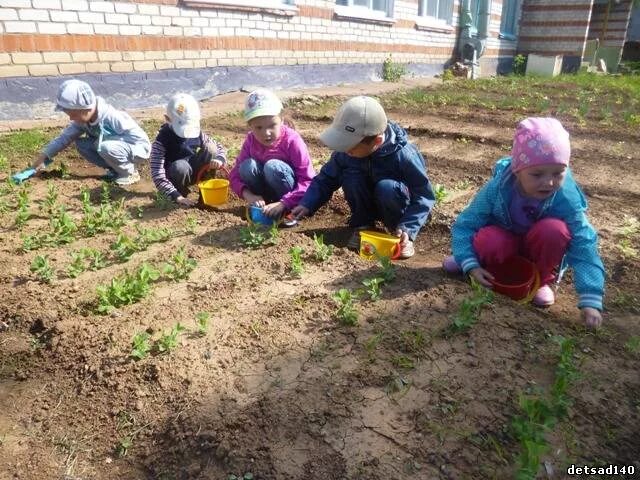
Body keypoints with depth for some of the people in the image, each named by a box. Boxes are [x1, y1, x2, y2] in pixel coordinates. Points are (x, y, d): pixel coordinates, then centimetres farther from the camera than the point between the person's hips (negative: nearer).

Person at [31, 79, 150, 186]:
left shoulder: (112, 117, -30)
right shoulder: (83, 119, -6)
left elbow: (138, 137, -30)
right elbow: (66, 136, -3)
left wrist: (107, 139, -26)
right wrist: (43, 156, -11)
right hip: (116, 146, 8)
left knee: (106, 147, -34)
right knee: (81, 144, -3)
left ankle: (130, 173, -9)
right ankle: (116, 170, 4)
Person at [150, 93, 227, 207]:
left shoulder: (197, 133, -10)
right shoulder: (162, 141, -23)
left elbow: (219, 148, 2)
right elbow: (158, 177, -29)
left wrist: (220, 160, -24)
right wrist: (177, 197, -39)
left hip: (193, 173, 4)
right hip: (174, 178, -4)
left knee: (210, 147, -18)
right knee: (181, 166, -39)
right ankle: (182, 193, -8)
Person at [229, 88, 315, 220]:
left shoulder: (291, 140, -22)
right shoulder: (251, 141, -9)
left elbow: (308, 180, -27)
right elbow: (235, 174, -9)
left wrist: (283, 204, -37)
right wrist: (248, 195, -30)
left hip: (291, 195, -4)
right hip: (268, 195, 4)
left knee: (273, 166, -31)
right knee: (247, 166, -22)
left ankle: (290, 212, -13)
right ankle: (262, 208, -6)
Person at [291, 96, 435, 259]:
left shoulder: (402, 155, -31)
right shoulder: (346, 151, -20)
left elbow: (425, 195, -25)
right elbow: (326, 178, -9)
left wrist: (408, 229, -36)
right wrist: (307, 205, -22)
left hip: (393, 203, -3)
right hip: (368, 202, 3)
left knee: (386, 187, -36)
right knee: (351, 177, -27)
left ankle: (399, 232, -10)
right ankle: (363, 225, -6)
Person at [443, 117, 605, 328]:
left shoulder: (567, 198, -27)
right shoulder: (497, 188, -26)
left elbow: (584, 247, -30)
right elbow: (465, 225, -20)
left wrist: (591, 300, -39)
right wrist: (471, 264, -34)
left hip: (539, 250, 1)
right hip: (506, 242, 0)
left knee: (554, 229, -34)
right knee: (487, 241, -36)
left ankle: (541, 280, -6)